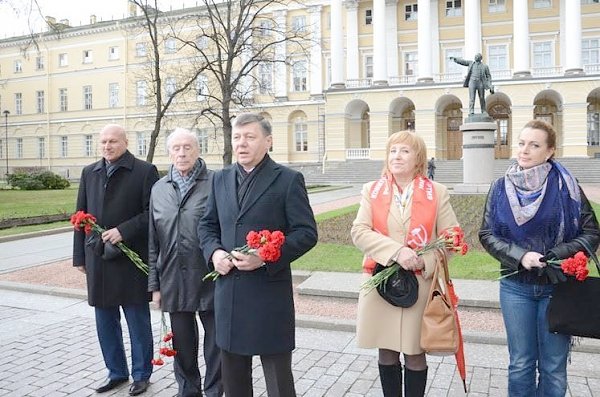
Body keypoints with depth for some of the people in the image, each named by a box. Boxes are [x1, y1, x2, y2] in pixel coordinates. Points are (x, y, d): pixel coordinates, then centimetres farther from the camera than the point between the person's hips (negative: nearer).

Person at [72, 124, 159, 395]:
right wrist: (80, 256, 10)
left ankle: (141, 375, 22)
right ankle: (116, 372, 29)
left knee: (138, 321, 6)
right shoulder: (89, 173, 11)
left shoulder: (144, 171, -5)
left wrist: (123, 231, -20)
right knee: (105, 321, 14)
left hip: (132, 258, -5)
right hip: (97, 258, 5)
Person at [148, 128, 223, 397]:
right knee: (183, 344, 17)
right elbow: (153, 241, 11)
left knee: (216, 341, 8)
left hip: (210, 280, -4)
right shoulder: (159, 189, 9)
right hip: (174, 282, 4)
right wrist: (154, 284, 9)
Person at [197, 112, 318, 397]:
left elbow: (306, 232, -9)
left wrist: (266, 258, -21)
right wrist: (214, 252, -4)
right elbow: (207, 225, 17)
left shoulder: (288, 180, -6)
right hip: (227, 291, 5)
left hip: (270, 290, -5)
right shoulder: (221, 179, 10)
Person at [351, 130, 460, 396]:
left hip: (421, 284, -1)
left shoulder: (437, 192, 3)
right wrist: (396, 251, -20)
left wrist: (426, 261, -15)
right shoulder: (372, 190, 5)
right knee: (386, 354, 11)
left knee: (415, 354, 8)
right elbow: (359, 232, -6)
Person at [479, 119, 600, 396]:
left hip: (557, 287, -1)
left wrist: (557, 256, -17)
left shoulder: (565, 186, -4)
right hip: (515, 287, 1)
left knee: (554, 367, 8)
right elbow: (487, 235, 1)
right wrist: (520, 256, -15)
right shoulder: (501, 188, 1)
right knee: (520, 364, 11)